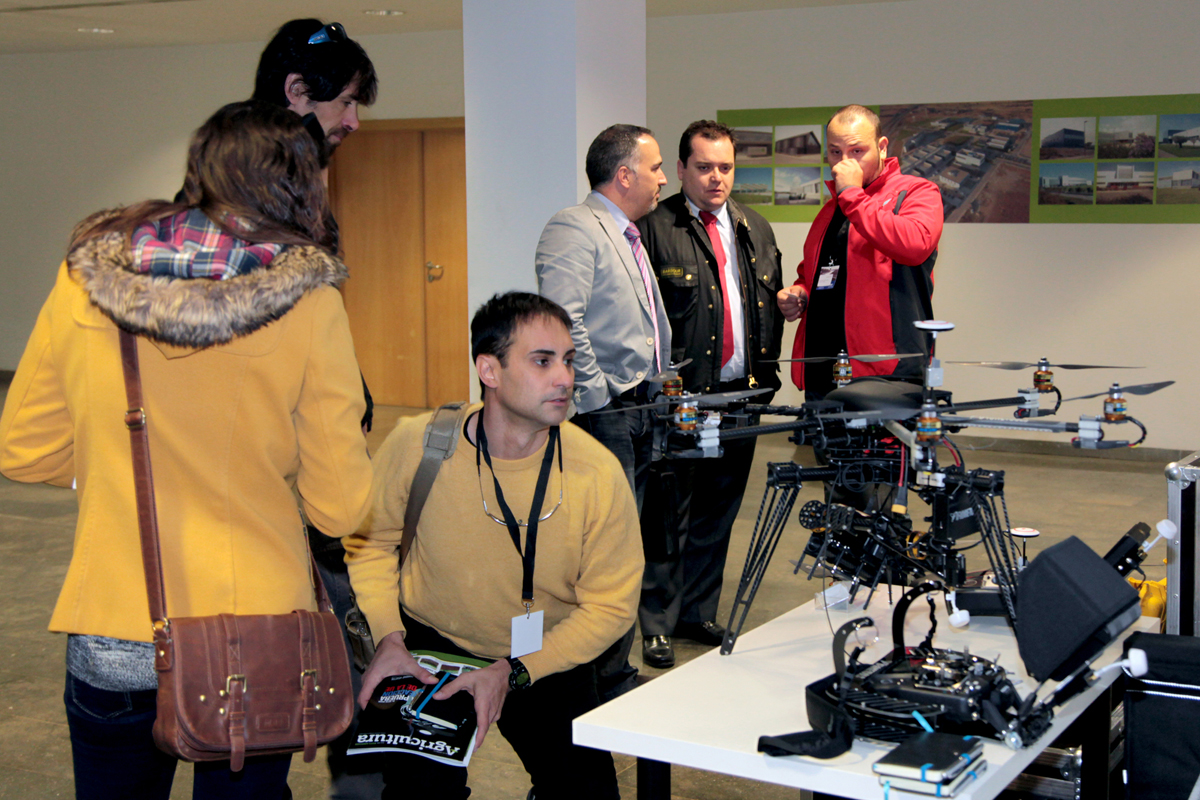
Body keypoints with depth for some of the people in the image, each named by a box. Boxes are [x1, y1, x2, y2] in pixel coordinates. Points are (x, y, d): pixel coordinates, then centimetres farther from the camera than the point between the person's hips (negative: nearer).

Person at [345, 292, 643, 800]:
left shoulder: (598, 474, -19)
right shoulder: (416, 445, -18)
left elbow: (609, 606, -12)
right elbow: (371, 541, 0)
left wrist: (513, 673, -20)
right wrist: (388, 637, -13)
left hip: (550, 659, 1)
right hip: (429, 647, 0)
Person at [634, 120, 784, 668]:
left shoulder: (755, 230, 14)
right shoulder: (655, 228, -7)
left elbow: (770, 306, 20)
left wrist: (766, 373, 12)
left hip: (741, 395, 6)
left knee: (718, 513, 13)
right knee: (670, 513, 0)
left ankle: (699, 613, 25)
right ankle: (658, 625, 10)